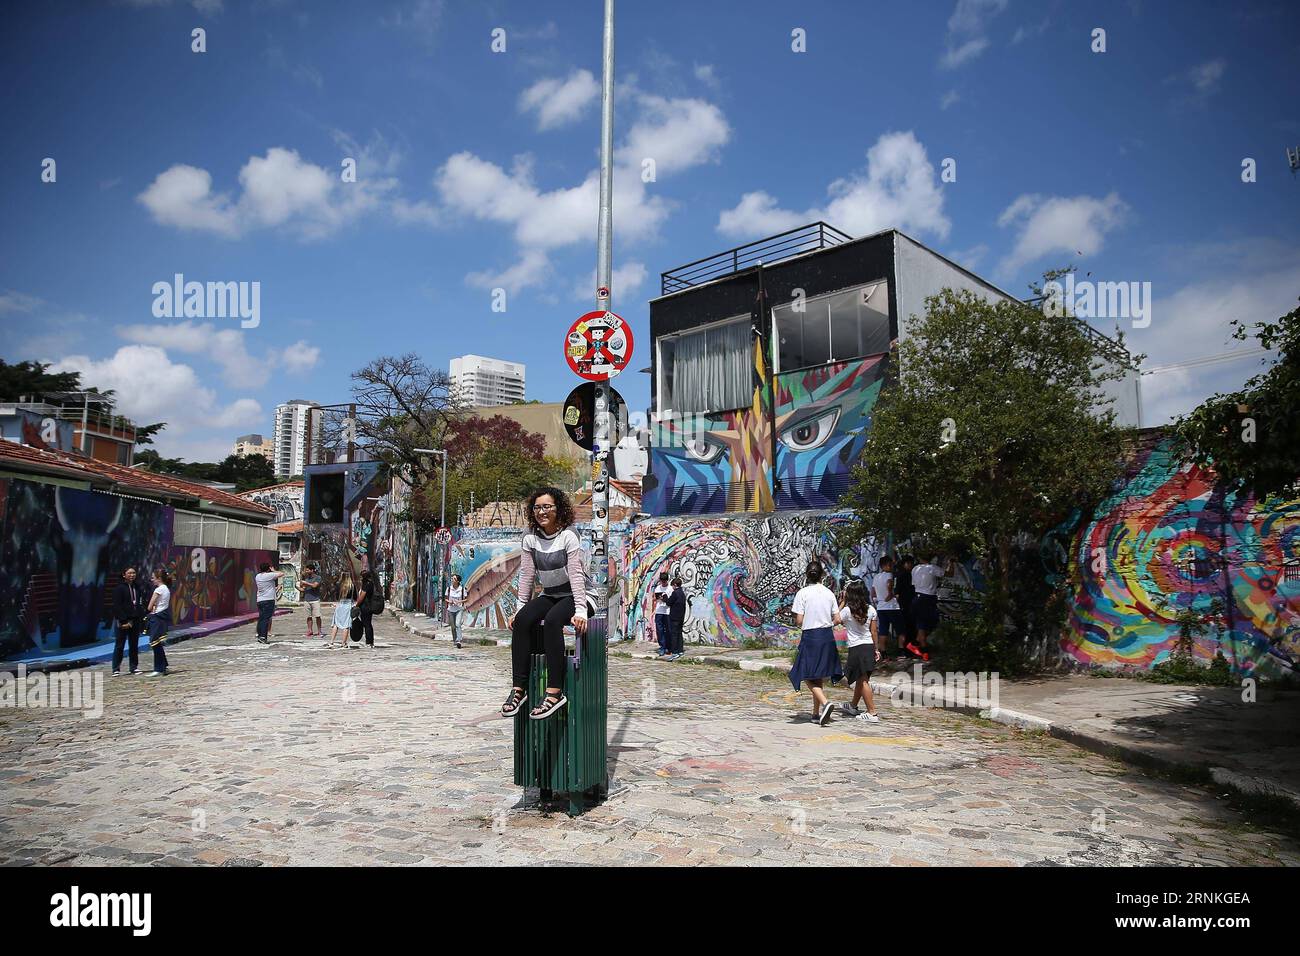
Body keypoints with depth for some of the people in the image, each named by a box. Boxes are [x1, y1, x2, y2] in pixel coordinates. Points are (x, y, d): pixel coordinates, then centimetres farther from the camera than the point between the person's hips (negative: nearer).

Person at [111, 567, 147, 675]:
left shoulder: (138, 588, 10)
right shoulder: (119, 589, -6)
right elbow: (117, 606, -10)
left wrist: (142, 619, 6)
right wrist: (123, 620, -16)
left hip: (135, 620, 5)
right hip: (123, 621, -5)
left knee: (134, 645, 10)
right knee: (119, 645, 0)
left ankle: (134, 667, 17)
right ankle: (116, 669, 5)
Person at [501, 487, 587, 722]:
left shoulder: (568, 536, -14)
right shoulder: (531, 538, 2)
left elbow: (576, 574, -21)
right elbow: (527, 574, 4)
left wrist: (581, 610, -29)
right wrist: (520, 606, -3)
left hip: (573, 595, -5)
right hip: (549, 595, 6)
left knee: (551, 621, -34)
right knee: (521, 620, -22)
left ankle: (555, 692, -35)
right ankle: (519, 688, -22)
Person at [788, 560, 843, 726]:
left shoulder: (803, 593, -9)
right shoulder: (829, 593, 3)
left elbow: (799, 621, -10)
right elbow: (836, 620, 4)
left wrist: (798, 624, 12)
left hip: (810, 637, -5)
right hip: (828, 636, 5)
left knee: (810, 677, 3)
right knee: (818, 676, 15)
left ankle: (825, 702, -20)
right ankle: (816, 713, 19)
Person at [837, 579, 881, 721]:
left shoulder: (847, 610, -13)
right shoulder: (871, 609, 1)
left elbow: (836, 620, 6)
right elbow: (874, 632, 5)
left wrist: (842, 602, 7)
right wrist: (876, 649, 12)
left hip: (856, 648, -6)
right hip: (869, 647, 6)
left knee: (863, 681, -3)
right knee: (860, 679, 18)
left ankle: (872, 713, -5)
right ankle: (853, 707, 36)